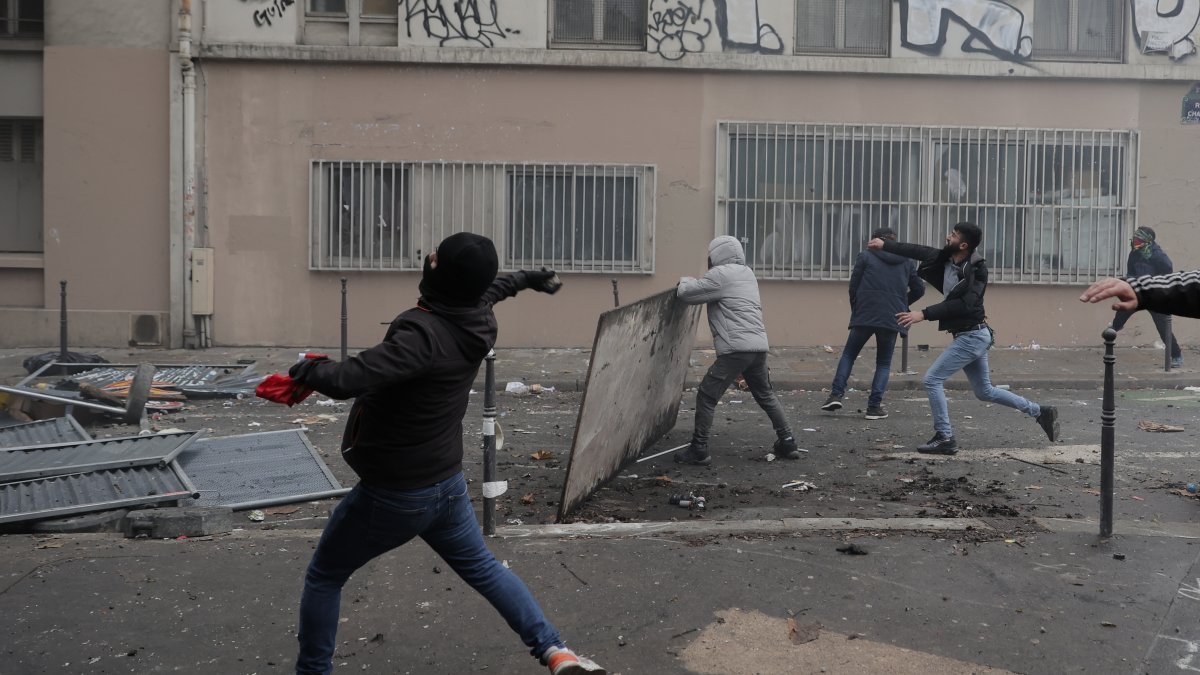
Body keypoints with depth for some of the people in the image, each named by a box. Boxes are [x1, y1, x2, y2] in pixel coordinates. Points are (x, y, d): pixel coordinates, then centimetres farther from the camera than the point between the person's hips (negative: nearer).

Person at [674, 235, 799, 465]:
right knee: (765, 395, 23)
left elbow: (686, 293, -3)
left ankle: (699, 450, 1)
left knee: (707, 396, 0)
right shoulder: (747, 273, 21)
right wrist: (695, 283, 21)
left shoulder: (720, 275, -5)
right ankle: (787, 442, 25)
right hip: (759, 345, 8)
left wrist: (684, 281, 17)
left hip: (736, 349, -8)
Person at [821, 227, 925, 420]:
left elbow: (853, 286, 2)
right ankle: (874, 406, 3)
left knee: (849, 354, 15)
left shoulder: (865, 256, 4)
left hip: (865, 315, -1)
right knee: (884, 363, 13)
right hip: (892, 319, 2)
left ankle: (836, 394, 1)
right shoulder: (907, 261, 13)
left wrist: (856, 310, 15)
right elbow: (919, 289, 13)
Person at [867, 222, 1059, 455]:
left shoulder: (977, 270, -20)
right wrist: (885, 245, 13)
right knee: (985, 391, 19)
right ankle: (1040, 412, 30)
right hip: (970, 336, 9)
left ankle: (944, 439, -1)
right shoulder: (946, 258, 1)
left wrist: (924, 314, -33)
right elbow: (920, 251, 11)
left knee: (932, 380, -9)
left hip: (972, 336, -9)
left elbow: (962, 304, -28)